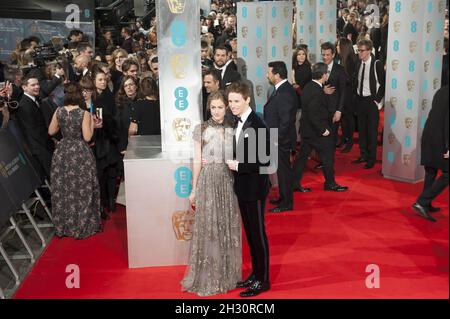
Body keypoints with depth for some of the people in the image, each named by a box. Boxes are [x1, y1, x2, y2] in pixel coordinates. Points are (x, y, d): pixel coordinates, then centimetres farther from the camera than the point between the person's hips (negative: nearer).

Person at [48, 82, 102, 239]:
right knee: (81, 190, 8)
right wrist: (92, 122, -2)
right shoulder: (84, 113, -14)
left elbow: (51, 131, 8)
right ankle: (82, 226, 17)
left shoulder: (58, 112, -2)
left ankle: (64, 226, 26)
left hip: (62, 154, 4)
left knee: (63, 190, 14)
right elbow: (87, 137, -14)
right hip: (80, 154, -4)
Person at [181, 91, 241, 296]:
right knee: (207, 227, 4)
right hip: (207, 181, -2)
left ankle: (228, 273, 24)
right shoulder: (201, 129, 0)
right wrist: (194, 189, 0)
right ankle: (207, 276, 16)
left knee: (228, 227, 10)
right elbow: (197, 161, 0)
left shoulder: (232, 129, 6)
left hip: (228, 181, 2)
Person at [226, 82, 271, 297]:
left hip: (254, 188, -8)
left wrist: (238, 166, -18)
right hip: (242, 187, 8)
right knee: (249, 232, 17)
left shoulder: (257, 125, -19)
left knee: (258, 233, 4)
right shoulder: (238, 122, 7)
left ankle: (263, 280, 17)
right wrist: (233, 163, -2)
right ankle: (255, 273, 31)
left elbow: (265, 161, -22)